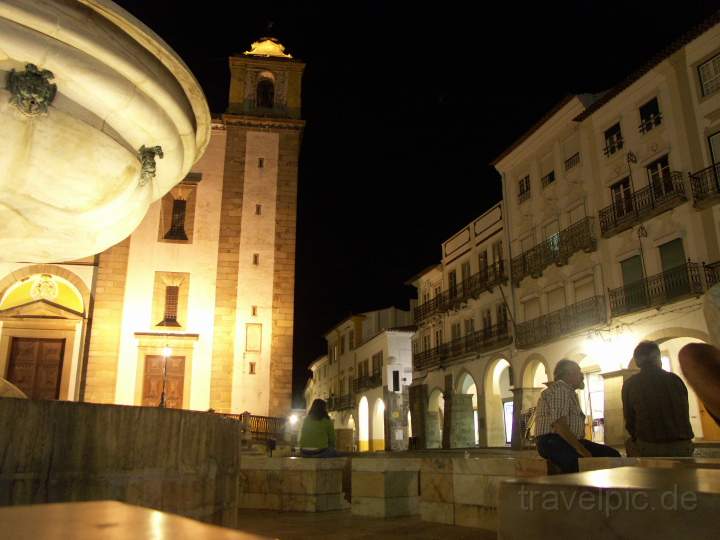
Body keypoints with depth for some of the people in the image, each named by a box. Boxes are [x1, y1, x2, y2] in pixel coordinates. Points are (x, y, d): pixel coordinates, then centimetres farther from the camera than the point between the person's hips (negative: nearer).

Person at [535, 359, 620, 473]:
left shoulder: (570, 392, 26)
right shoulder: (559, 389, -7)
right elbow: (558, 424, -19)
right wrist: (580, 449, -19)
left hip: (569, 441, 10)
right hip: (553, 443, -10)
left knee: (612, 454, -3)